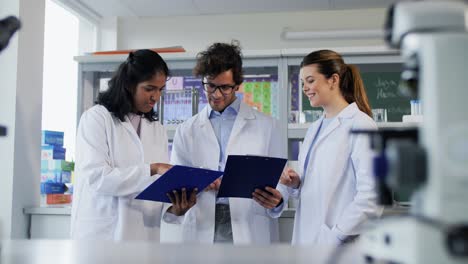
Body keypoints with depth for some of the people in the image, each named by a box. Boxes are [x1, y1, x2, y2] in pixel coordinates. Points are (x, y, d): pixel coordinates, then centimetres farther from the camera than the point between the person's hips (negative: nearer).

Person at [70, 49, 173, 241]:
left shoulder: (157, 130, 15)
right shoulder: (97, 118, -3)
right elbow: (97, 177, -14)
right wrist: (152, 170, -21)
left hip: (143, 235, 5)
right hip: (102, 234, -5)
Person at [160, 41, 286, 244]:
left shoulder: (266, 126, 7)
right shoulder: (186, 131, 11)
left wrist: (276, 200, -16)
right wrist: (176, 208, -17)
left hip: (250, 231, -1)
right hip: (201, 231, 1)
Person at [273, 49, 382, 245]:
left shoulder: (361, 126, -10)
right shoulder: (314, 128, 13)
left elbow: (370, 198, -17)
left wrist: (336, 238, -18)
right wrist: (295, 183, 1)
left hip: (339, 241, -6)